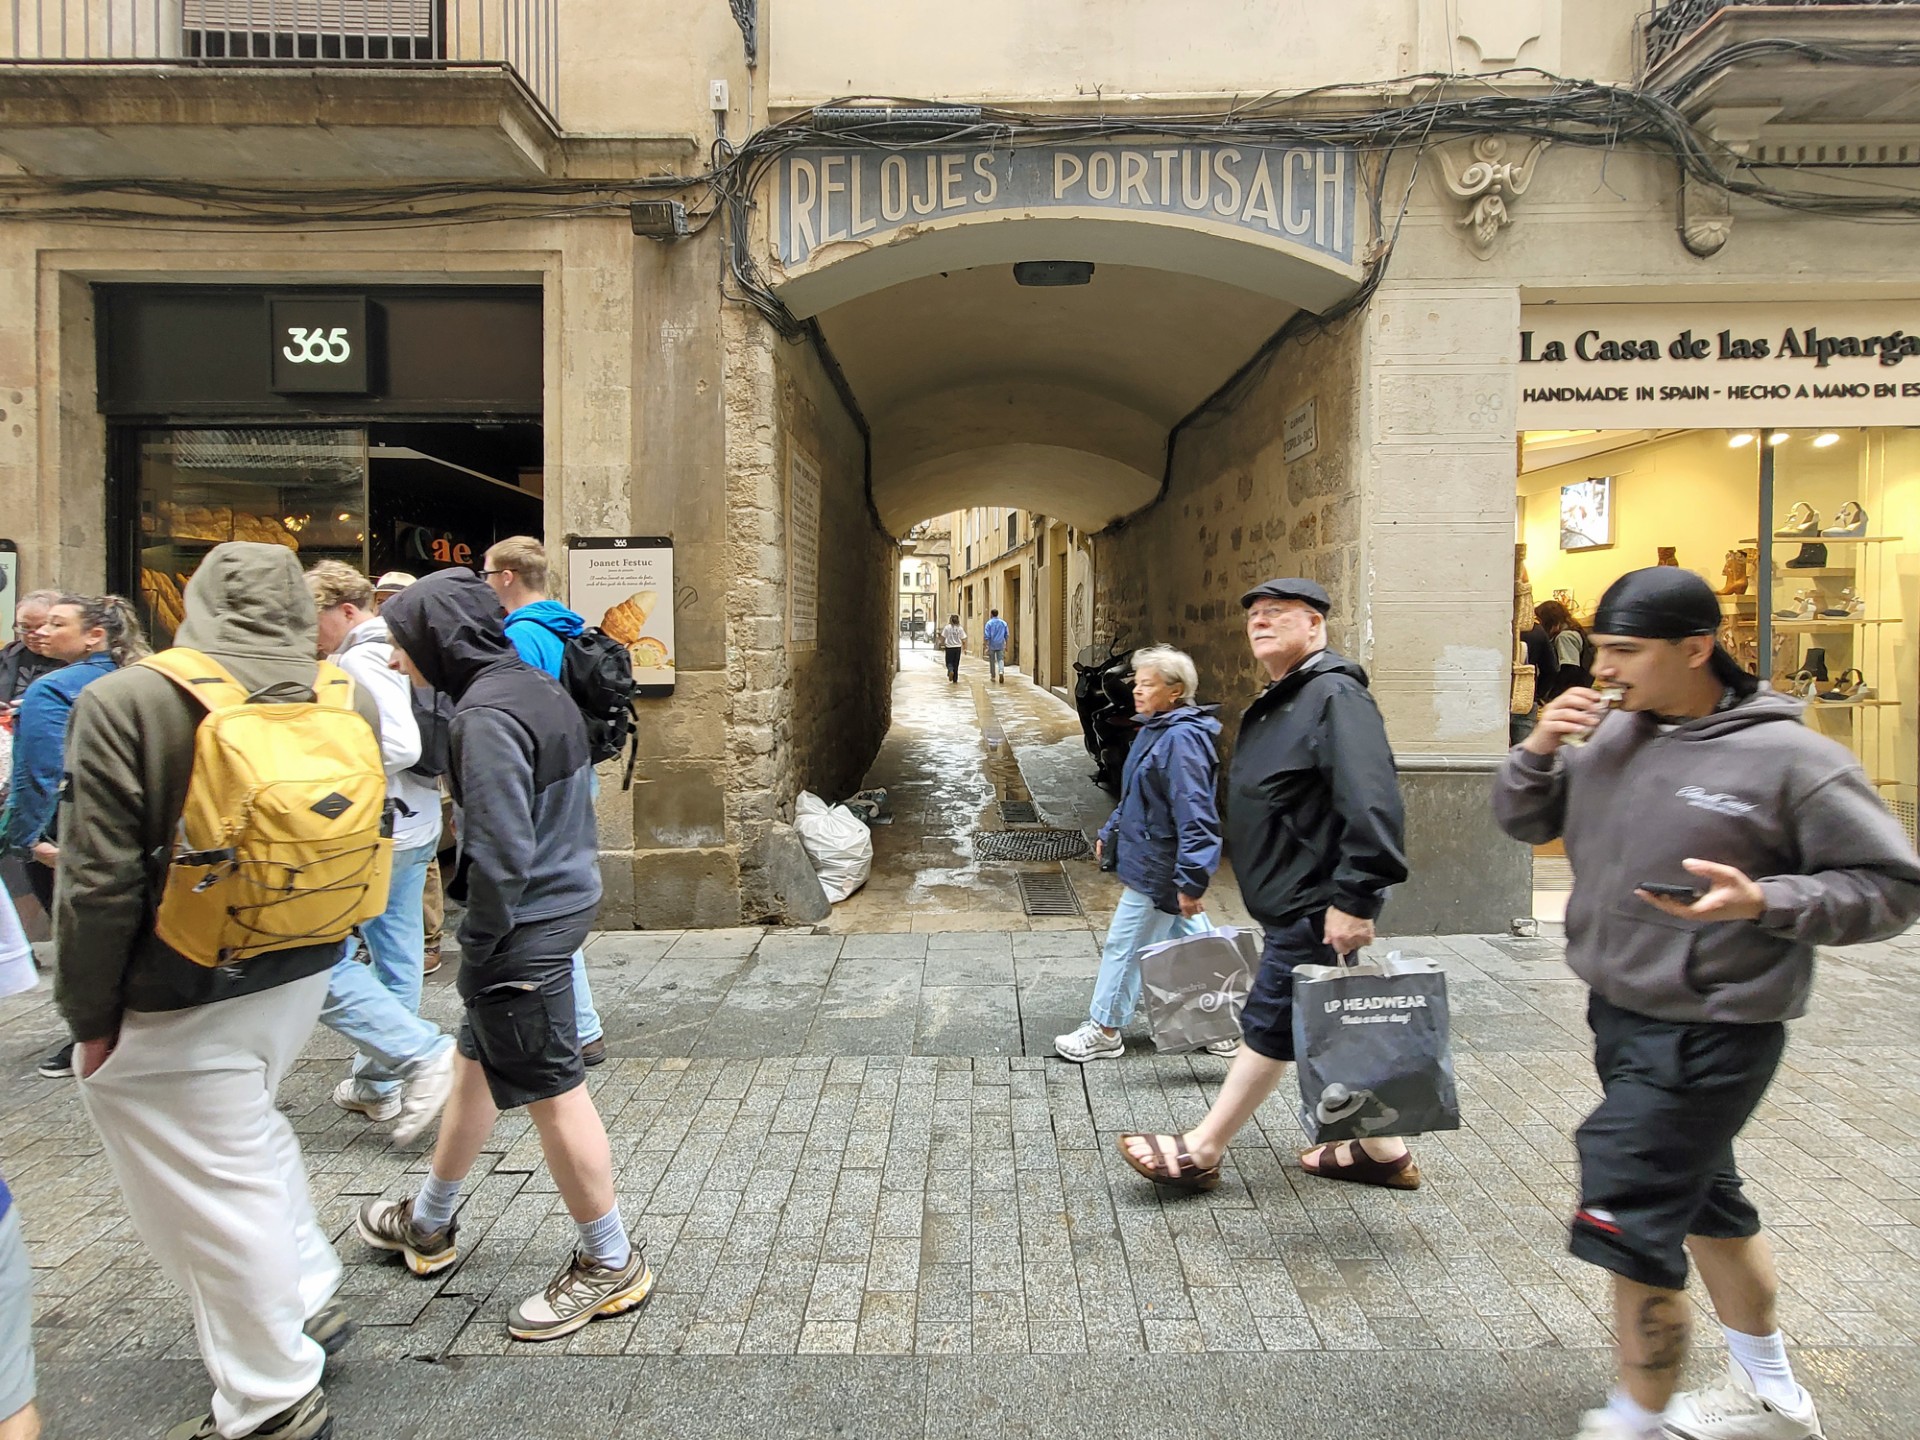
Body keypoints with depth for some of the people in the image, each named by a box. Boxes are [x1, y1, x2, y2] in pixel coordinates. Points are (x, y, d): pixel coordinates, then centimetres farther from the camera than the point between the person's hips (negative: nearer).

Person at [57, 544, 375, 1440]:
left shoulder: (124, 702, -16)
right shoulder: (349, 699, -3)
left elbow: (99, 883, -16)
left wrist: (89, 1015, -5)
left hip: (178, 1003, -5)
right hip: (304, 972, 6)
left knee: (213, 1184, 9)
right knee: (248, 1132, 29)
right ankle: (308, 1301, 39)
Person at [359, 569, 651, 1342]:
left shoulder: (487, 714, -21)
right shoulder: (538, 687, 8)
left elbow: (501, 854, -24)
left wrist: (477, 950, -13)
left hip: (525, 926, -10)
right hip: (564, 899, 10)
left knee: (553, 1093, 3)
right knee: (476, 1063, 24)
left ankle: (611, 1263, 19)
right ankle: (429, 1224, 45)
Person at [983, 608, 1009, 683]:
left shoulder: (989, 623, -5)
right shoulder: (1003, 623, 5)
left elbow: (987, 636, -10)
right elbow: (1006, 635, 7)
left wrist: (986, 646, -8)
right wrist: (1006, 646, 14)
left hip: (992, 645, -2)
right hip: (1001, 645, 2)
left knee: (992, 661, 10)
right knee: (1000, 660, 3)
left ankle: (993, 676, 19)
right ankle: (1001, 672, -24)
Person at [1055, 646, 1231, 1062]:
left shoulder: (1181, 739, -24)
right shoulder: (1156, 730, 9)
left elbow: (1195, 815, -27)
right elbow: (1136, 797, 22)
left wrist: (1191, 880, -28)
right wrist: (1110, 832, 22)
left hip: (1157, 871, -10)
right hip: (1155, 864, 10)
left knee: (1124, 946, 3)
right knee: (1191, 941, 18)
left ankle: (1104, 1031, 18)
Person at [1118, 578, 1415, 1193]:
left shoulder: (1335, 695, -17)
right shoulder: (1278, 700, 15)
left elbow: (1372, 804, -27)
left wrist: (1354, 898, -28)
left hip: (1315, 906, -10)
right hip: (1290, 900, 10)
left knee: (1269, 1026, 0)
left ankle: (1201, 1152, 11)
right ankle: (1379, 1149, 32)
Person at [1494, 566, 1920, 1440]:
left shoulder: (1787, 758, -15)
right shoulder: (1607, 736, 2)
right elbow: (1524, 822, 11)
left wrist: (1764, 901, -26)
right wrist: (1538, 751, -8)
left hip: (1711, 1033, -7)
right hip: (1620, 1012, 7)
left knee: (1630, 1227, -5)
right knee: (1705, 1201, 23)